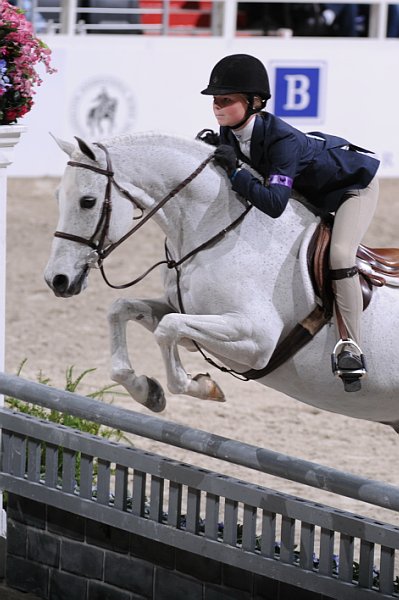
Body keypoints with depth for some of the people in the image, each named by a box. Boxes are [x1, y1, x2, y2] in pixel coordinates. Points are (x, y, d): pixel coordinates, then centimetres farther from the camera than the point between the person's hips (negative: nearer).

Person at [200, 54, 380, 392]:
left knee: (339, 253, -26)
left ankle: (352, 348, -22)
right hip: (311, 191, 9)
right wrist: (212, 149, -17)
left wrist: (236, 172, -47)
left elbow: (274, 203, -47)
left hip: (354, 183, -9)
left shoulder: (281, 139, -41)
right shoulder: (231, 132, -17)